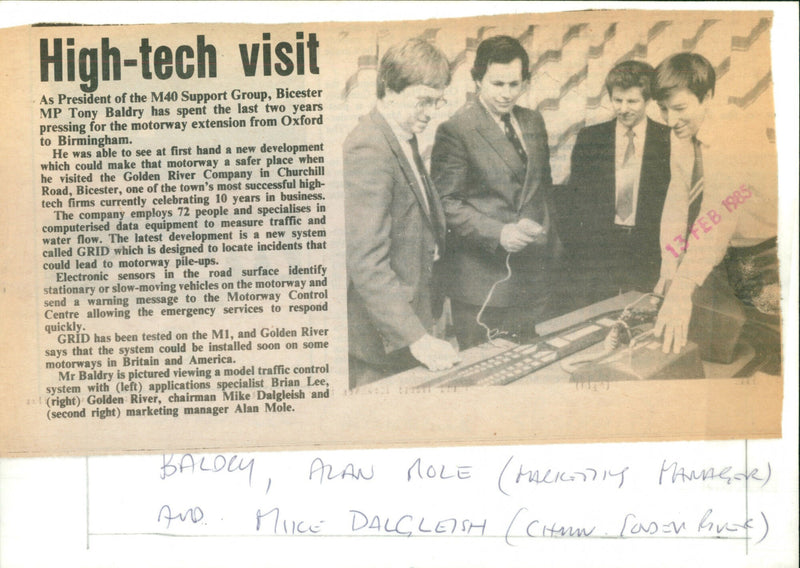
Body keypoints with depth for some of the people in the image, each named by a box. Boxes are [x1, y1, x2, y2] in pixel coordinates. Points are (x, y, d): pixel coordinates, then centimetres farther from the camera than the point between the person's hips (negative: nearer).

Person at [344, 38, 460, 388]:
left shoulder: (403, 138, 12)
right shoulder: (369, 152, -21)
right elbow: (367, 265, -27)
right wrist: (416, 338, -29)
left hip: (407, 321, 10)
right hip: (381, 338, -10)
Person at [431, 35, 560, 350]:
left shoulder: (533, 122, 12)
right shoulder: (455, 131, -10)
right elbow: (448, 204, -14)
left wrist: (548, 238, 12)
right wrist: (498, 233, -23)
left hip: (531, 275, 6)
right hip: (481, 283, -6)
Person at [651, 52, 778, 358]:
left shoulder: (740, 135, -25)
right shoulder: (682, 135, -3)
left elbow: (719, 216, -35)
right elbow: (677, 200, -4)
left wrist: (682, 290, -41)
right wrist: (670, 267, -17)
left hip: (766, 251, -6)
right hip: (724, 252, 6)